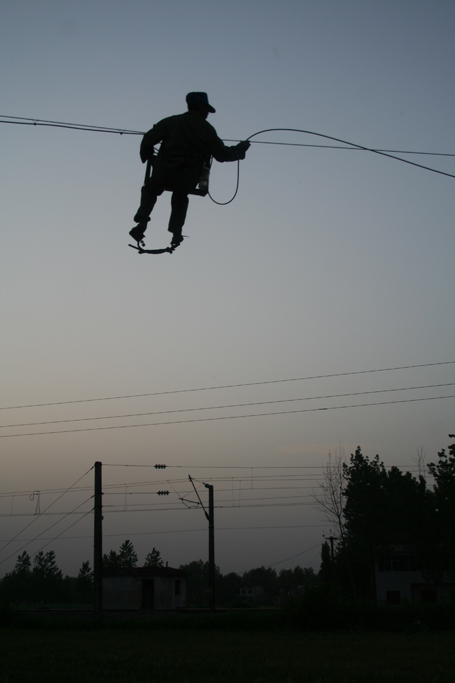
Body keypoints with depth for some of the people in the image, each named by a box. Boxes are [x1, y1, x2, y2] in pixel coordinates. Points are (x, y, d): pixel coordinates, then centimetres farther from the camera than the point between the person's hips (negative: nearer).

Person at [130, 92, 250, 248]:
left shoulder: (170, 122, 7)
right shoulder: (206, 129, 4)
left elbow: (148, 139, 1)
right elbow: (222, 154, 7)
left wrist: (147, 157, 19)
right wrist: (240, 149, 24)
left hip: (164, 174, 0)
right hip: (189, 180, 0)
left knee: (150, 190, 29)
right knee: (180, 196, 33)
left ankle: (142, 221, 5)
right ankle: (176, 232, 19)